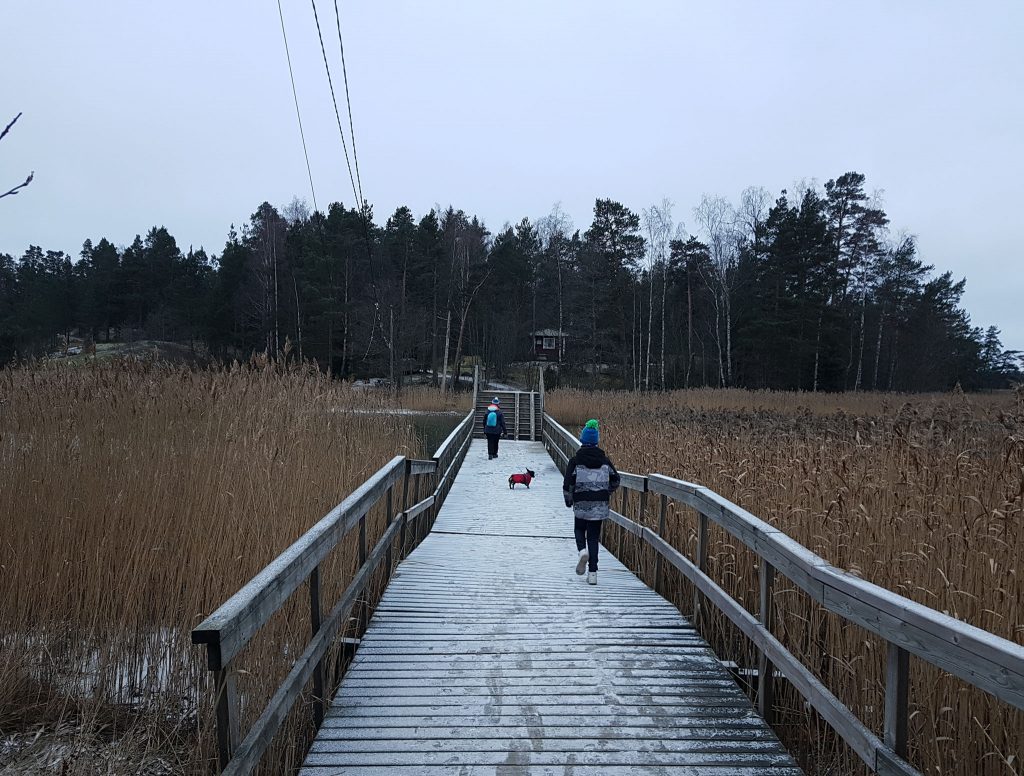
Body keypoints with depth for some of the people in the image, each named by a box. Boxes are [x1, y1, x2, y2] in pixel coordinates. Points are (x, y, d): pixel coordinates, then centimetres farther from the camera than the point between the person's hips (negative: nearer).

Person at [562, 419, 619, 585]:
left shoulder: (575, 461, -6)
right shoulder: (604, 461, 3)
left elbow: (568, 483, -9)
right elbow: (615, 480, 6)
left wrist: (568, 500, 8)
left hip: (581, 504, -2)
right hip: (600, 505, 2)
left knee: (580, 529, 22)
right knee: (594, 536, 9)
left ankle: (582, 550, -9)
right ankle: (592, 573, 3)